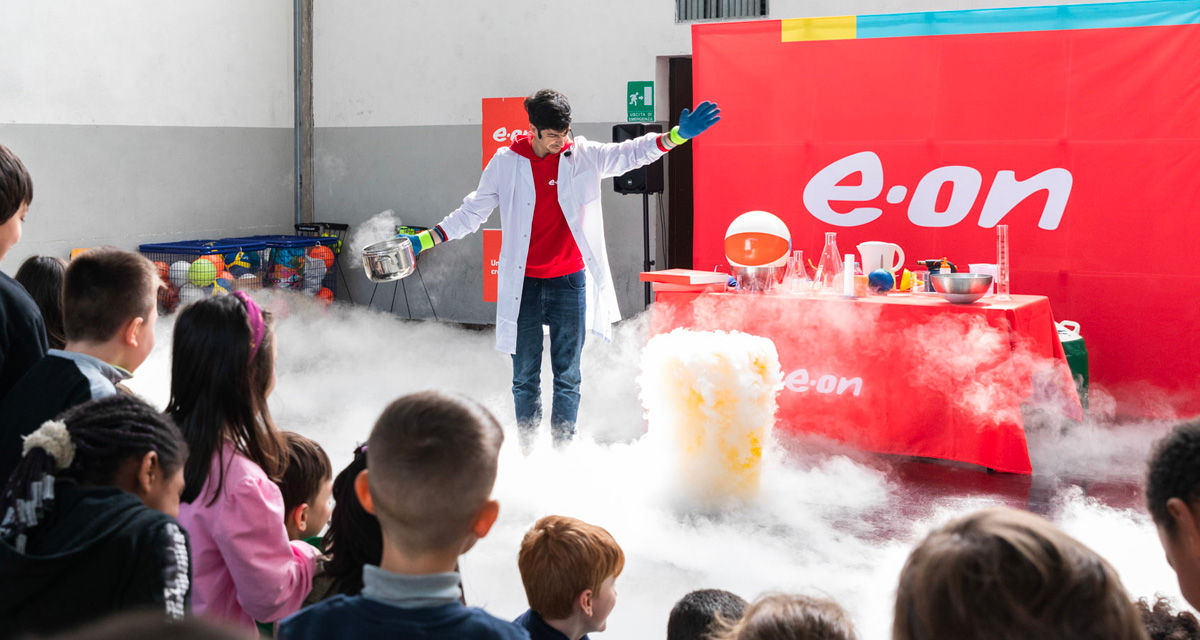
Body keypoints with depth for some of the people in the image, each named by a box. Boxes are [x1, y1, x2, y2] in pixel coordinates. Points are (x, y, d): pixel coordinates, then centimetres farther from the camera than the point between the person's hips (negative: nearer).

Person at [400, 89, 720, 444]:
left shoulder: (583, 156, 0)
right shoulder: (505, 164, -2)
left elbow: (629, 153, 3)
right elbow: (472, 213, 6)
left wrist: (678, 135, -10)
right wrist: (424, 240, 1)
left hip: (569, 282, 1)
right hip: (524, 285, -1)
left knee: (567, 378, 6)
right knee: (525, 378, 5)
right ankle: (527, 451, 15)